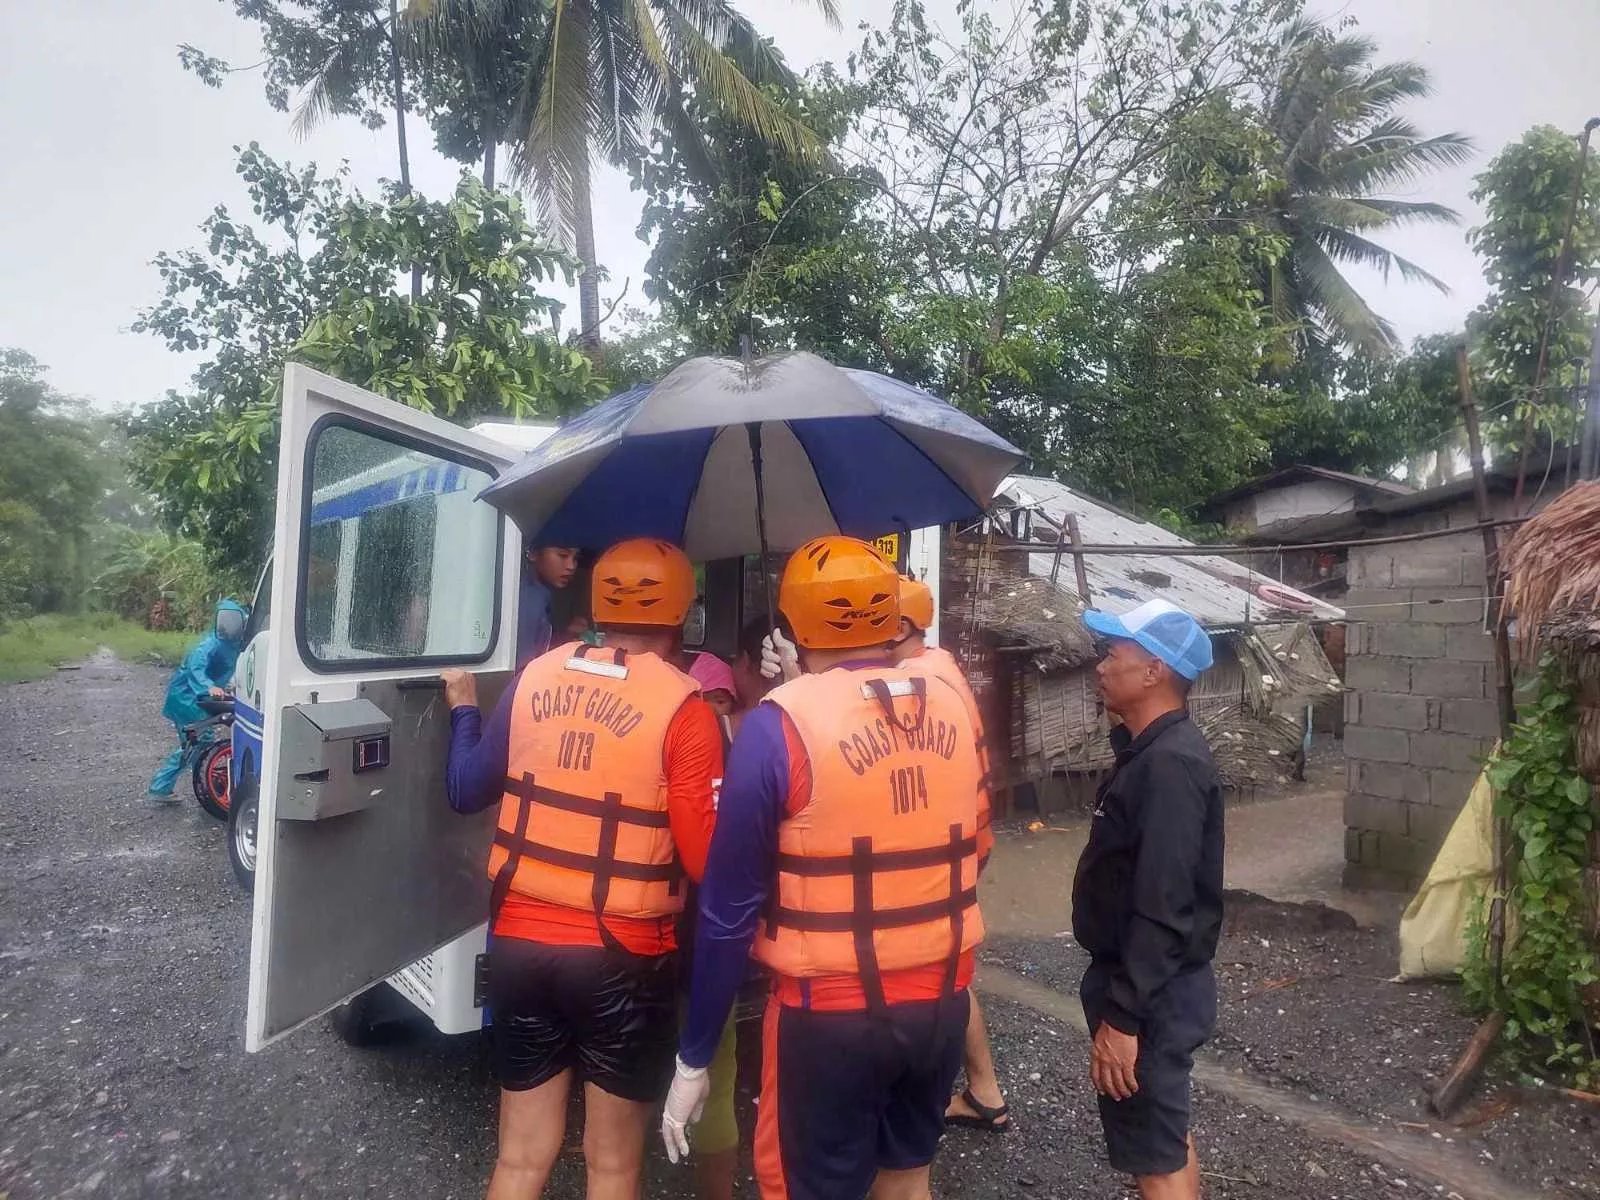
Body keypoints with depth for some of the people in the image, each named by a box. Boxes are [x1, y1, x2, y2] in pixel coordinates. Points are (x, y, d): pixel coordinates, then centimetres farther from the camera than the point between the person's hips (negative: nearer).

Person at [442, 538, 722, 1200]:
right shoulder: (682, 708, -15)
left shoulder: (534, 677, 0)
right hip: (623, 957, -4)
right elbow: (707, 859, -19)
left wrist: (463, 708, 28)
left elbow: (466, 791, 11)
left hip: (519, 940, 5)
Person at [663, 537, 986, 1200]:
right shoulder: (949, 705, -2)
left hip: (834, 1012, -5)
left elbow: (730, 907, -14)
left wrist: (693, 1058, -2)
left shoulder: (781, 724, -17)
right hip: (942, 999, 5)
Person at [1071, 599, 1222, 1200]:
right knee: (1167, 1136, 23)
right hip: (1150, 984, 10)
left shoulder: (1168, 764, -25)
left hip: (1151, 994, -10)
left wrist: (1123, 1017, -24)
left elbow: (1162, 909, -28)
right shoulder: (1155, 751, 7)